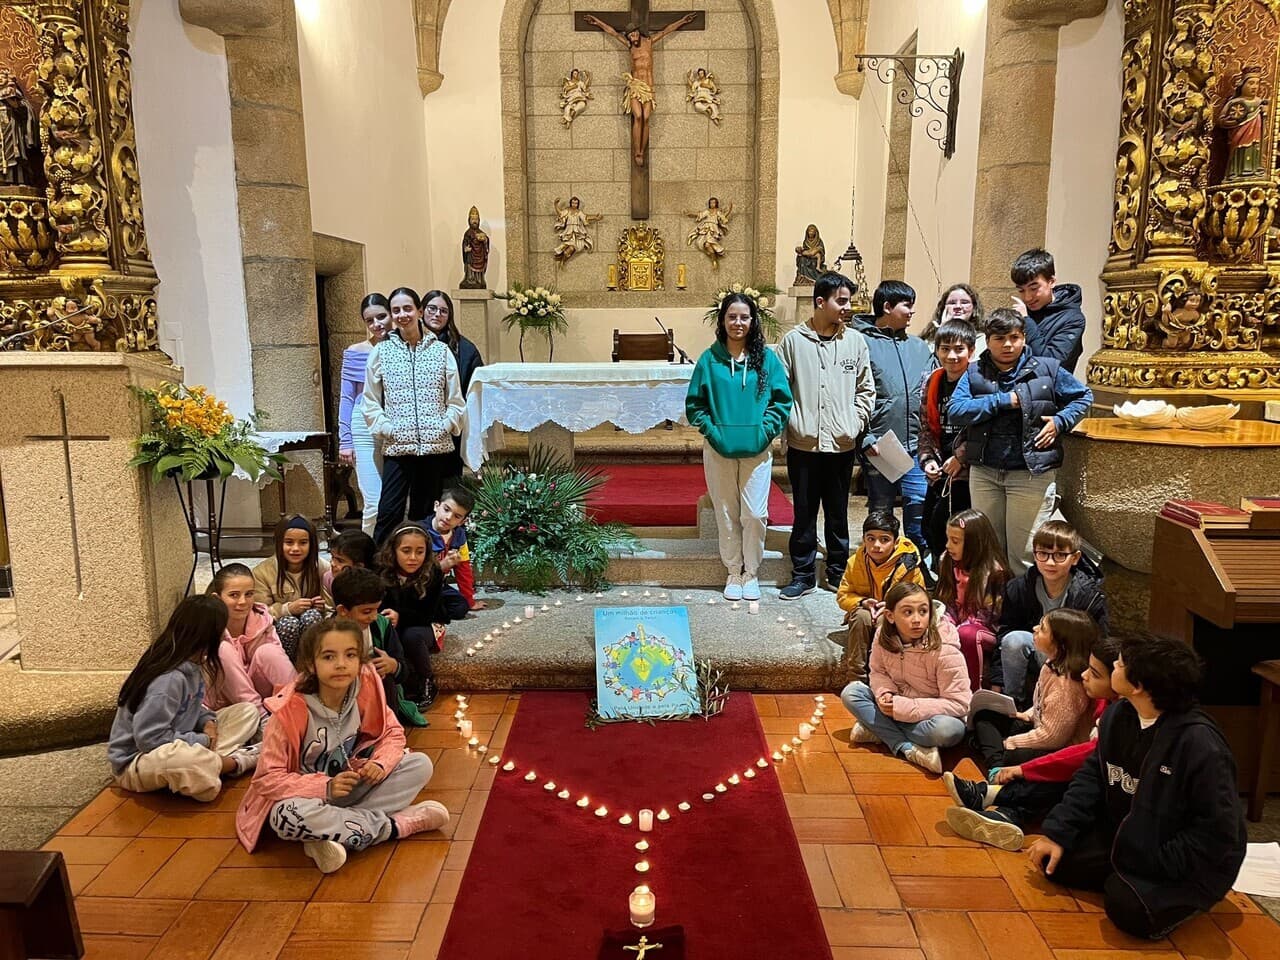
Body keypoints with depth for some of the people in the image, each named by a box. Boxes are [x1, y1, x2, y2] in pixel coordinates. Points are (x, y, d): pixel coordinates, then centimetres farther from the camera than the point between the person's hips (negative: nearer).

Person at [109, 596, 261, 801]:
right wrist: (203, 741, -18)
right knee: (189, 758, -43)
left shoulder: (191, 664, 0)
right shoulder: (169, 679, -27)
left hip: (178, 747, 9)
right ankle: (236, 762, -16)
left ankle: (213, 759, -18)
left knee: (248, 711, 1)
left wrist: (208, 722, -6)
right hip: (137, 762, -9)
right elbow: (150, 739, -28)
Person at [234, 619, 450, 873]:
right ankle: (396, 825, -23)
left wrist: (380, 764, -22)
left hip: (351, 785, 4)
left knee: (421, 764, -14)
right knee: (288, 816, -40)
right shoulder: (290, 711, -24)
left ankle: (331, 834, -22)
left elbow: (393, 733, 0)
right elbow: (267, 779, -20)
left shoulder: (366, 690, -13)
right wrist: (325, 787, -30)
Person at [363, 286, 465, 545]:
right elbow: (370, 402, 7)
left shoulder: (441, 350, 5)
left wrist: (445, 426, -6)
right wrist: (386, 429, -6)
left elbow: (456, 400, 7)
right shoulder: (381, 352, 5)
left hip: (437, 446, 1)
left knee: (425, 514, 9)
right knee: (389, 513, -9)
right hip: (397, 447, -1)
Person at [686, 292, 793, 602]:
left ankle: (751, 573, 16)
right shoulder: (709, 359, 3)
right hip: (718, 450, 1)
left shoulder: (766, 358, 3)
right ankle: (733, 572, 22)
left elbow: (782, 400, 3)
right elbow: (694, 403, 5)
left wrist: (766, 429, -8)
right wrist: (710, 430, -7)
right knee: (726, 515, 8)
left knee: (754, 514, -2)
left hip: (757, 450, 0)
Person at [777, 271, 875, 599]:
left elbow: (866, 389, 9)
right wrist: (791, 423, -9)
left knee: (838, 514, 12)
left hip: (842, 444, 2)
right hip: (803, 444, -1)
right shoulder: (794, 340, -1)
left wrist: (854, 423, -1)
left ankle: (838, 572, 25)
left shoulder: (855, 341, 5)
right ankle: (803, 575, 19)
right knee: (804, 514, 8)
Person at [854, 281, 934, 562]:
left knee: (920, 504, 0)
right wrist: (866, 439, -15)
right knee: (881, 513, 8)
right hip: (878, 448, -4)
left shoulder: (920, 347, 14)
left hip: (915, 447, 4)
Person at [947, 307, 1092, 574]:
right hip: (984, 472, 2)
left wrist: (1060, 422, -3)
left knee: (1024, 549, 1)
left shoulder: (1047, 369, 2)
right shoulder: (974, 373, 4)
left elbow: (1083, 396, 12)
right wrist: (1001, 401, -13)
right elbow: (955, 409, -10)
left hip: (1031, 473, -2)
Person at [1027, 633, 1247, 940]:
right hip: (1125, 838, 6)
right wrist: (1057, 832, -8)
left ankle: (1181, 896, 3)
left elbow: (1218, 833, -25)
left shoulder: (1200, 744, -30)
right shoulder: (1117, 715, -6)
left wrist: (1155, 864, -25)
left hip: (1188, 863, -6)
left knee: (1129, 907, -28)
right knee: (1056, 859, -5)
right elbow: (1093, 775, 1)